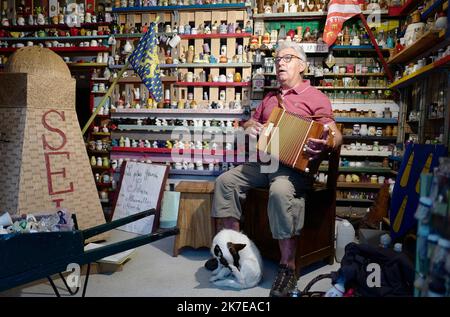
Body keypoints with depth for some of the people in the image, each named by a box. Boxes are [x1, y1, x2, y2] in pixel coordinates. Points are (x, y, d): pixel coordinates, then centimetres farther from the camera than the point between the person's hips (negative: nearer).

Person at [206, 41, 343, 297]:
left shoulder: (316, 98, 1)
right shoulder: (271, 98, 24)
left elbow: (336, 135, -7)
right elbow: (251, 122, 32)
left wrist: (327, 144, -32)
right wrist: (250, 127, 6)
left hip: (295, 165, -7)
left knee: (281, 191, -37)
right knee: (226, 180, -9)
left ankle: (288, 267, -24)